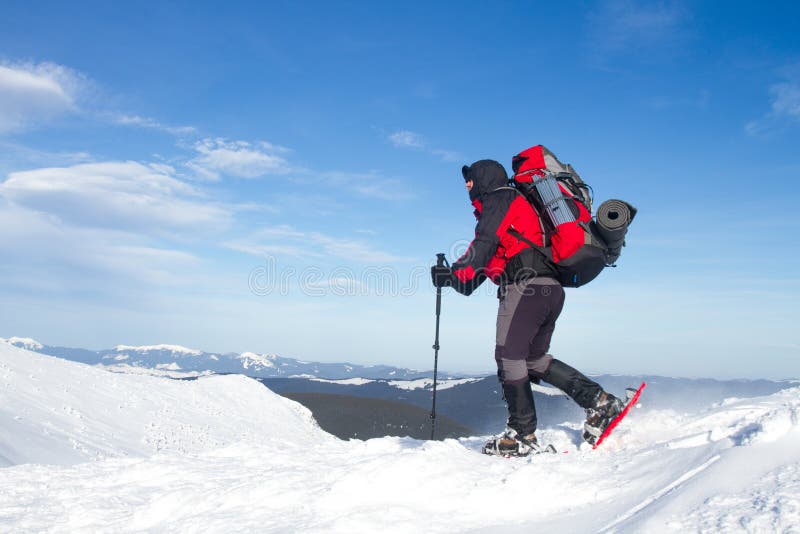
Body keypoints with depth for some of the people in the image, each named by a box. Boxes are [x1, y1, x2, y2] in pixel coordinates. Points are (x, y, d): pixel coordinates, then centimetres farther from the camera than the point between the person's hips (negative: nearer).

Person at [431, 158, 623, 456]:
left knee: (509, 355, -8)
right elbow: (489, 260, 31)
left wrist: (459, 273, -15)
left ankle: (523, 435, -6)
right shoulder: (517, 206, 33)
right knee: (535, 358, 14)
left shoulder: (500, 198, 4)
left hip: (526, 285, -10)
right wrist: (451, 274, 24)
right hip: (552, 289, 10)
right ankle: (599, 402, 6)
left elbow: (485, 244, -13)